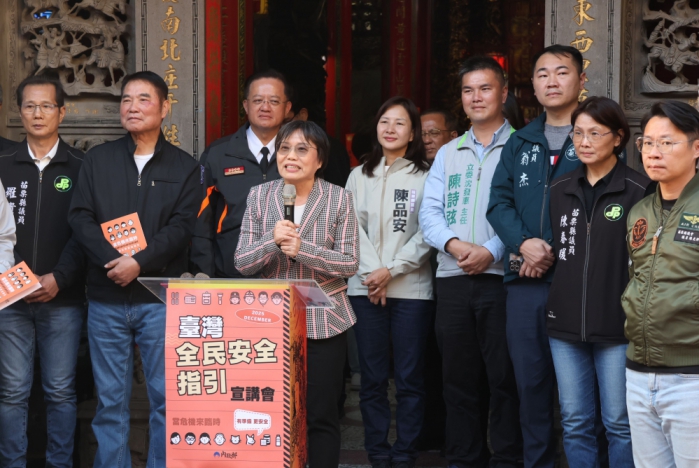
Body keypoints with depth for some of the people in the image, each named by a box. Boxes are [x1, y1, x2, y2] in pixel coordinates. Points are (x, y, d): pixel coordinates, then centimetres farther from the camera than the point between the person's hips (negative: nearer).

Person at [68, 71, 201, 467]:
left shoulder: (184, 167, 7)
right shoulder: (98, 160, 12)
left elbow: (183, 226, -4)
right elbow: (81, 216, 2)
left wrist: (140, 262, -17)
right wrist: (113, 260, -13)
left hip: (160, 297, -2)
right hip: (106, 297, 2)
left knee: (166, 396, 0)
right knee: (110, 399, 5)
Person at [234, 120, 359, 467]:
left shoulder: (338, 198, -3)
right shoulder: (259, 195, 2)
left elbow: (350, 264, -7)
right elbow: (242, 263, -1)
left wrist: (302, 249, -20)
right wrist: (272, 241, -20)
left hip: (324, 322, -1)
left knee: (321, 416, 4)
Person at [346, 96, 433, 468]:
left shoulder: (425, 176, 2)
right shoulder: (359, 176, 14)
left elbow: (427, 234, -5)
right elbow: (355, 228, 5)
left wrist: (391, 270, -12)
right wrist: (372, 273, -8)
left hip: (411, 288, -3)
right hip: (365, 288, 3)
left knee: (409, 378, 0)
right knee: (372, 378, 4)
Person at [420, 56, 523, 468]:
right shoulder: (448, 153, 18)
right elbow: (430, 211, 10)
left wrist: (492, 251, -18)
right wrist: (453, 244, -9)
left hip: (501, 276, -5)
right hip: (453, 279, 5)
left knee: (505, 376, -3)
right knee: (459, 376, 8)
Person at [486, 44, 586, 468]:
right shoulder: (520, 143, 16)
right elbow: (499, 201, 8)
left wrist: (555, 253, -13)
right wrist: (524, 243, -10)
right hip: (525, 281, 4)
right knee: (530, 380, 10)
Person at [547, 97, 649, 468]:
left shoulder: (639, 190, -6)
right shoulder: (559, 190, 11)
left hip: (617, 326, -5)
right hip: (565, 325, 5)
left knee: (619, 424, 3)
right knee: (574, 423, 10)